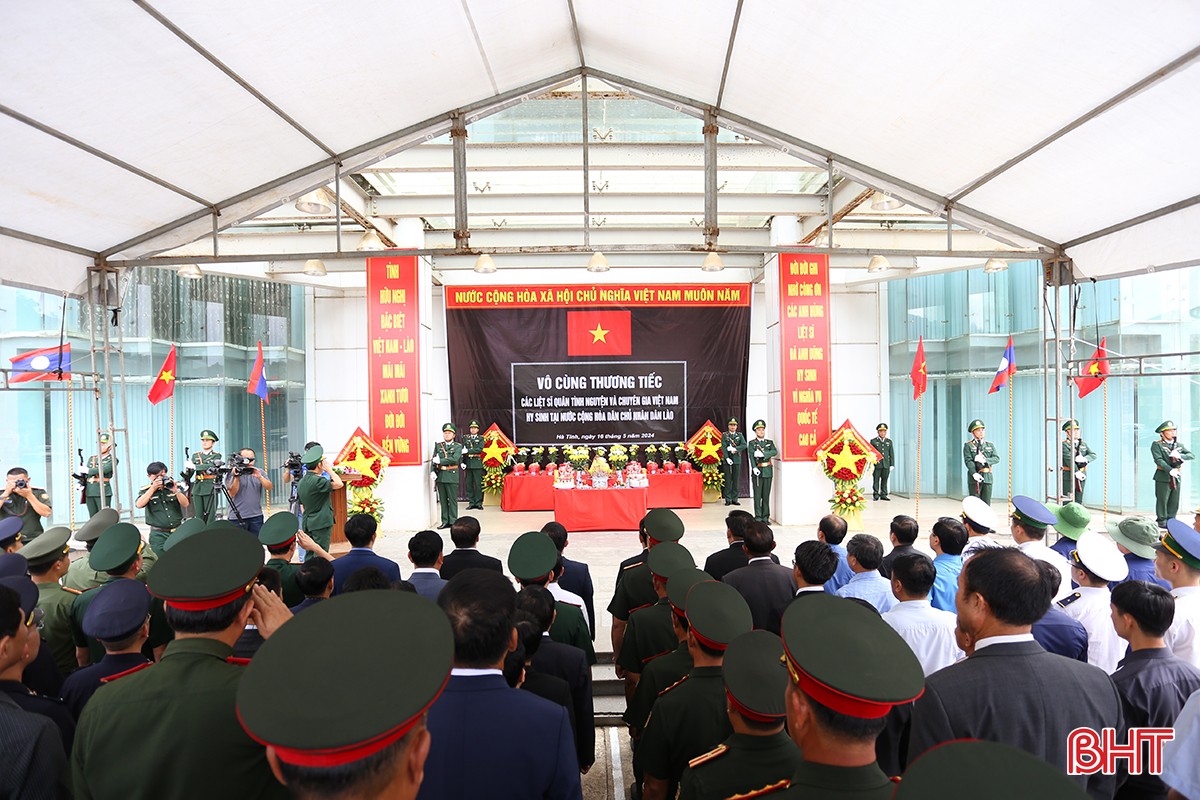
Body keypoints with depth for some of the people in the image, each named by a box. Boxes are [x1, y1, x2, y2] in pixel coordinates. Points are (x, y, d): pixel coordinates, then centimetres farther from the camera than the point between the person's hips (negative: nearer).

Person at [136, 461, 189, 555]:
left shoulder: (175, 487, 4)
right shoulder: (145, 490, 2)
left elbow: (185, 504, -3)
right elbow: (139, 505, -16)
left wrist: (176, 491, -17)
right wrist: (153, 488, -17)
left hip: (177, 531, 2)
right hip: (159, 535, -1)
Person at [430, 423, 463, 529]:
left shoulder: (458, 447, 1)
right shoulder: (438, 446, 12)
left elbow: (454, 459, -15)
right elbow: (433, 460, 5)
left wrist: (440, 461, -13)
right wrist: (432, 471, -10)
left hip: (452, 476, -4)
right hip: (440, 476, 4)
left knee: (452, 500, 1)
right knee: (443, 500, 8)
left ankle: (453, 521, 8)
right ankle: (445, 521, 16)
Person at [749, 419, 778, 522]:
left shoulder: (770, 442, 12)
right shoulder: (752, 443, 4)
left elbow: (775, 452, -6)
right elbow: (751, 456, -10)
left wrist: (762, 453, -20)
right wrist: (754, 468, -25)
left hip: (768, 471, 3)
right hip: (757, 471, -3)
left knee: (766, 495, 6)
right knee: (757, 495, -2)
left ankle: (765, 517, 13)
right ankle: (758, 517, 3)